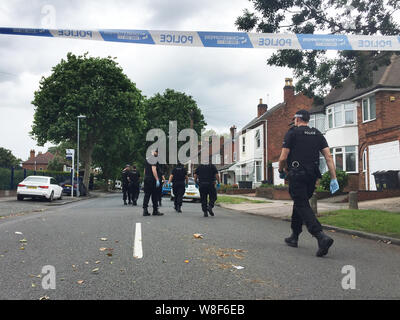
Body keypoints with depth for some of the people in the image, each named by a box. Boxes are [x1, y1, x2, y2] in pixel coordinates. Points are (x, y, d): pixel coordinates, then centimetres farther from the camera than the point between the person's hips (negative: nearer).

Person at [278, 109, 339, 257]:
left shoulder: (292, 133, -2)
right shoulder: (318, 134, 14)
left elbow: (283, 158, -7)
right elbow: (329, 157, 5)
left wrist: (281, 171, 12)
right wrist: (334, 179, 3)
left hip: (296, 175, -6)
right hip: (312, 176, 7)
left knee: (303, 206, -8)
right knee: (299, 203, 20)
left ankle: (321, 237, -26)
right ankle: (294, 237, 28)